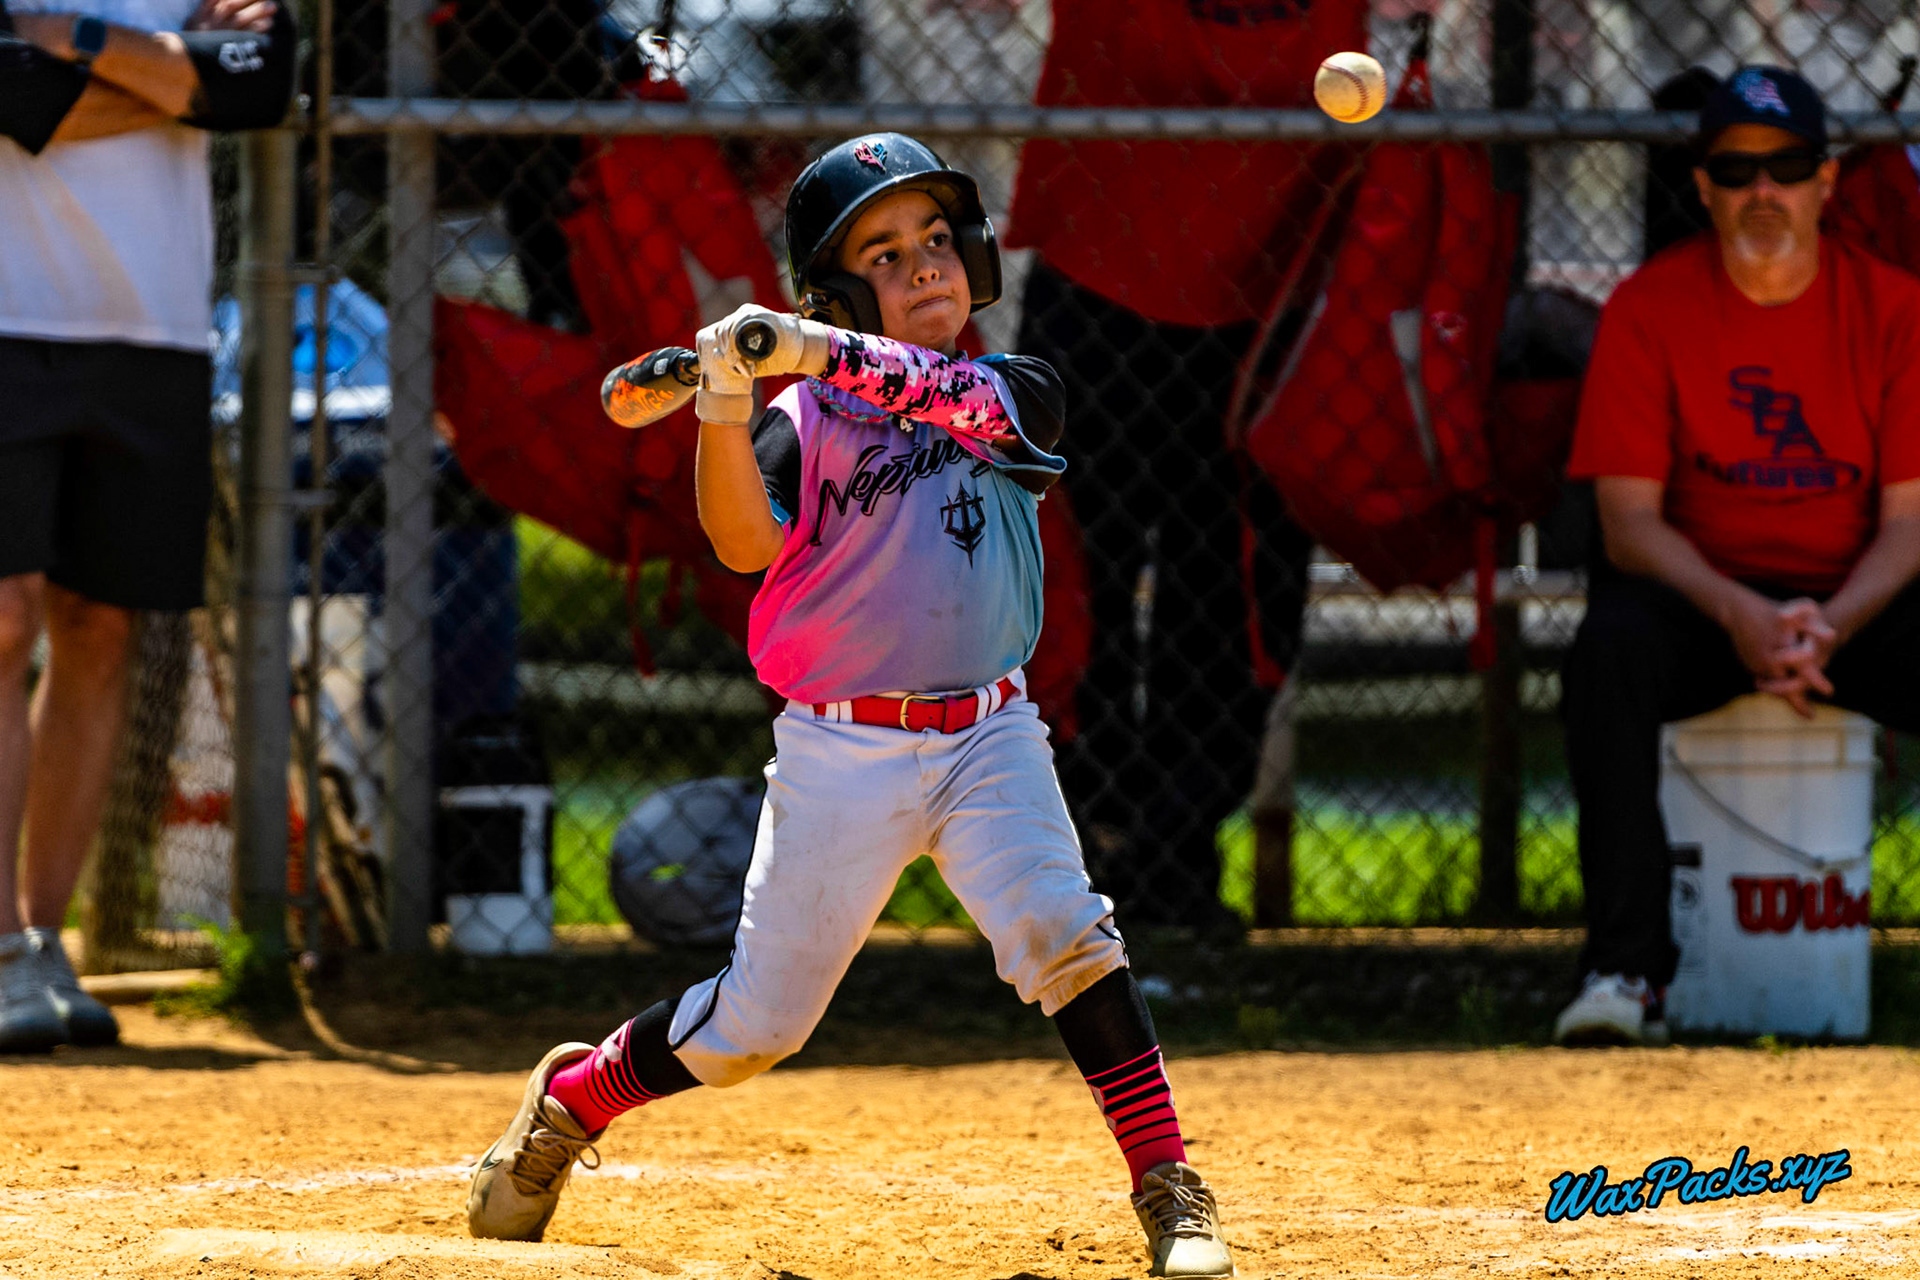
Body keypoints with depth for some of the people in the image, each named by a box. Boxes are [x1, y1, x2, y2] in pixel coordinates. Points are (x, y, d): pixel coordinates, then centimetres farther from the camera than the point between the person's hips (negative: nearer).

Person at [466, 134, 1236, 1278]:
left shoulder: (1021, 397, 2)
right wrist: (726, 405, -33)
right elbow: (747, 544, -19)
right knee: (759, 1022, 5)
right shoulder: (802, 422, -2)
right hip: (842, 753, -1)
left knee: (1063, 934, -21)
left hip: (988, 740, 1)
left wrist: (816, 352, -32)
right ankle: (571, 1099, 30)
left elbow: (964, 399, -21)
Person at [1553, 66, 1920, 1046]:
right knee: (1610, 644, -34)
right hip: (1699, 591, -1)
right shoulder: (1649, 306, -5)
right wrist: (1737, 616, -26)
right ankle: (1625, 972, -36)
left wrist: (1833, 625, -26)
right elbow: (1629, 516, -9)